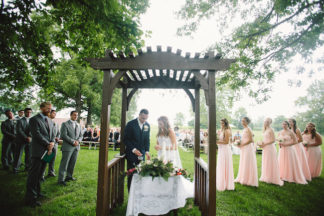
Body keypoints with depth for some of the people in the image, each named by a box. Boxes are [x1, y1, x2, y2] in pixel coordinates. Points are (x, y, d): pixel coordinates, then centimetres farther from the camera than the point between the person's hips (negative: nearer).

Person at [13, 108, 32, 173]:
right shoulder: (20, 121, -2)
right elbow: (19, 131, -10)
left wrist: (30, 137, -14)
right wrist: (26, 138, -16)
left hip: (29, 141, 3)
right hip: (21, 141, -3)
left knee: (29, 155, 6)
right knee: (18, 155, 3)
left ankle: (27, 167, 17)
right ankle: (16, 168, 14)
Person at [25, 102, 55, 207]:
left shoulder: (49, 121, 16)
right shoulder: (34, 119, -7)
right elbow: (37, 134, -16)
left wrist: (52, 143, -5)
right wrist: (48, 144, -15)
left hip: (47, 151, 7)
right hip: (38, 151, -7)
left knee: (39, 174, 16)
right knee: (34, 174, -1)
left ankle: (36, 192, 28)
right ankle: (30, 198, 6)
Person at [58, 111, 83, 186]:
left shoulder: (78, 125, 15)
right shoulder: (65, 124, -3)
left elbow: (80, 135, 15)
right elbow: (64, 135, -12)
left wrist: (78, 141, -6)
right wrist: (73, 141, -15)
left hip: (76, 147, 6)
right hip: (68, 147, -6)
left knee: (72, 163, 12)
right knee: (64, 163, -2)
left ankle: (69, 176, 24)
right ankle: (61, 179, 4)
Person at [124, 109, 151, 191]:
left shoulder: (147, 125, 5)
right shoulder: (131, 124, -8)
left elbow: (147, 140, 11)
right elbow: (126, 139, -8)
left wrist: (147, 151, -2)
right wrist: (133, 149, -17)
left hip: (141, 154, 4)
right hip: (132, 154, -4)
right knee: (131, 174, 2)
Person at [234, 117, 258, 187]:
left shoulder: (248, 129, -14)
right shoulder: (244, 129, 13)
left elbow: (251, 140, -20)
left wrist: (242, 145, -17)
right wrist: (239, 143, 6)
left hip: (248, 148, -9)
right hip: (244, 149, 9)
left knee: (248, 164, 0)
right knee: (243, 164, 14)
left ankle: (249, 180, 11)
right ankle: (243, 178, 24)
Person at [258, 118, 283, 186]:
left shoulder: (270, 130, -12)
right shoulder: (265, 130, 12)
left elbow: (273, 140, -17)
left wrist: (264, 144, -18)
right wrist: (261, 143, 2)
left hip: (270, 148, -8)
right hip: (265, 149, 8)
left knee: (270, 164, -1)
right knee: (265, 163, 13)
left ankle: (271, 179, 9)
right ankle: (266, 178, 22)